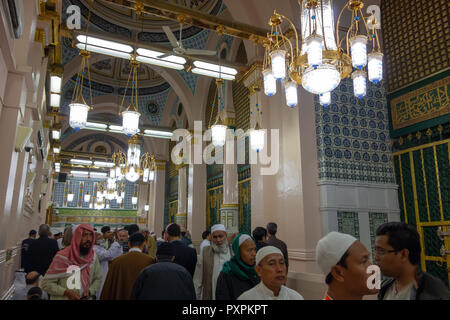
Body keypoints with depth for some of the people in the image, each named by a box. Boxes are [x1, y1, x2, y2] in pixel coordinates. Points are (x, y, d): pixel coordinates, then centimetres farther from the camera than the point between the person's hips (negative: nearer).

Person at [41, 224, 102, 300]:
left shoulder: (93, 257, -8)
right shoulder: (62, 257, -18)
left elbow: (98, 279, 4)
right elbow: (46, 284, -14)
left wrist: (89, 291, -13)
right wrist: (66, 292, -25)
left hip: (86, 298, 3)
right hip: (63, 298, -3)